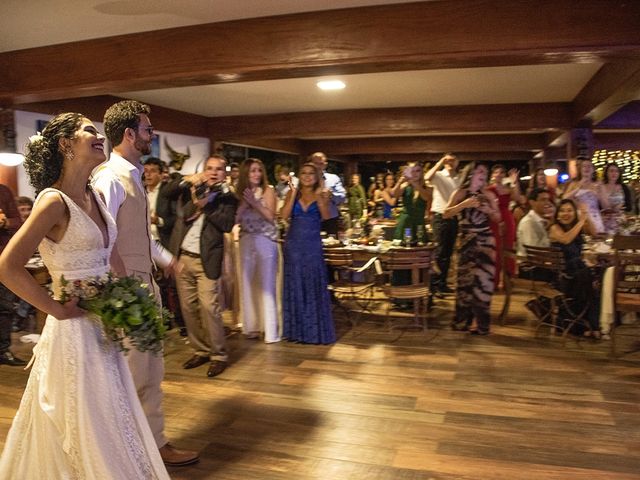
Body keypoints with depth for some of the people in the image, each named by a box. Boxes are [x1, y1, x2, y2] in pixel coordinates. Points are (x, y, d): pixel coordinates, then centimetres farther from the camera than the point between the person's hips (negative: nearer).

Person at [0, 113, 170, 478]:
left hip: (104, 328, 8)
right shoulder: (54, 202, -16)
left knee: (110, 419, 18)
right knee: (87, 428, 7)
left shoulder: (94, 197, 7)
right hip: (75, 331, -7)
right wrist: (57, 309, -14)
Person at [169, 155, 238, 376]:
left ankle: (219, 355, 4)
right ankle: (201, 351, 24)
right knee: (188, 307, 10)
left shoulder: (228, 197, 2)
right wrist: (186, 180, -8)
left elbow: (227, 224, -13)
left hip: (206, 260, -5)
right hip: (182, 257, 5)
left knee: (209, 307, -9)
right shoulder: (193, 189, 13)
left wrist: (204, 205, -17)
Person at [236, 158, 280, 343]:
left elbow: (271, 216, -9)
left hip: (266, 242, -3)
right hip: (246, 242, 3)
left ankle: (270, 329, 5)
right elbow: (236, 219, 2)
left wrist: (254, 202, -15)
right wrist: (244, 204, -10)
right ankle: (252, 326, 14)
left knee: (266, 285, 0)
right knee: (248, 284, 5)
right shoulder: (241, 192, 9)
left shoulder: (268, 190, 0)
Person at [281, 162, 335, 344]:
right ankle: (297, 330, 16)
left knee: (314, 285, 2)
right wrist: (293, 194, -11)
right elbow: (285, 216, -8)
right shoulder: (293, 193, 6)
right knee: (295, 285, 6)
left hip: (313, 245, -1)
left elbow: (327, 216, -10)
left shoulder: (322, 194, 4)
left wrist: (319, 197, -18)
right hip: (294, 244, 1)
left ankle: (316, 331, 11)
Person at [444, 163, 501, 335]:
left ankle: (479, 322, 8)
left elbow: (498, 218, 13)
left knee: (483, 279, -1)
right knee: (465, 279, 0)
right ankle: (463, 320, 12)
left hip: (485, 241, 2)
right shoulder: (460, 193, 2)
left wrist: (489, 211, -7)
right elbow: (446, 213, -8)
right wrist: (463, 205, -19)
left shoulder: (488, 194, 8)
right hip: (467, 241, -2)